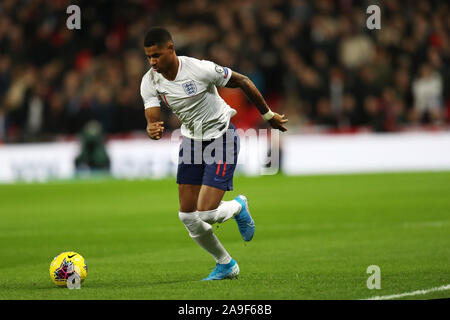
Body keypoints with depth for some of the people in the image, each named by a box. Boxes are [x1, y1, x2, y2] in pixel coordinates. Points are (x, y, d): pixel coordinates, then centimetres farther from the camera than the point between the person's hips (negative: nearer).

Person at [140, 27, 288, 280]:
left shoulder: (200, 69, -25)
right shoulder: (150, 82, -11)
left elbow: (242, 82, -12)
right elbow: (153, 121, -16)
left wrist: (268, 115, -1)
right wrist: (153, 131, -42)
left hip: (221, 138, -6)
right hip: (191, 141, 6)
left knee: (205, 213, -16)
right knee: (187, 216, 0)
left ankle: (238, 207, 20)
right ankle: (226, 265, 22)